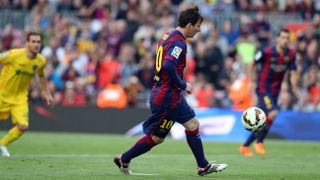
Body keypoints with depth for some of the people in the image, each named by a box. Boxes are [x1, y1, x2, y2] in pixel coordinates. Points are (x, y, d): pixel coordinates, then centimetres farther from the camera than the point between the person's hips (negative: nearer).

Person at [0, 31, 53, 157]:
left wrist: (47, 94, 17)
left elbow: (41, 76, 15)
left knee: (23, 126, -12)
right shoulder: (14, 55, -22)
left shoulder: (41, 61, -6)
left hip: (20, 97, 3)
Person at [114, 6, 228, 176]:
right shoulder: (179, 42, -18)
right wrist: (183, 85, -18)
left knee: (192, 124, 13)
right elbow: (168, 66, -31)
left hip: (173, 96, 10)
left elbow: (161, 64, 19)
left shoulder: (168, 36, 11)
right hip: (167, 98, -10)